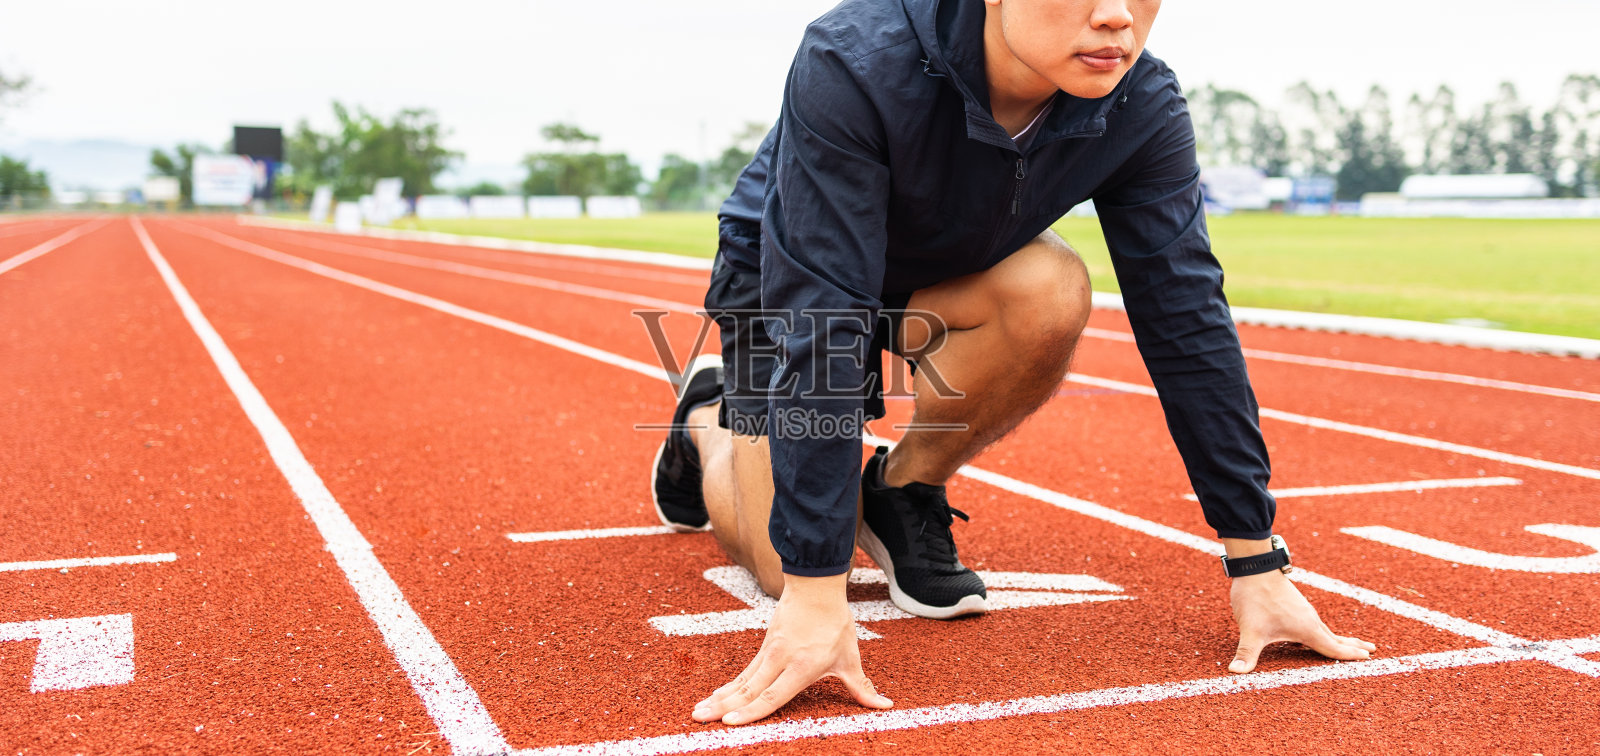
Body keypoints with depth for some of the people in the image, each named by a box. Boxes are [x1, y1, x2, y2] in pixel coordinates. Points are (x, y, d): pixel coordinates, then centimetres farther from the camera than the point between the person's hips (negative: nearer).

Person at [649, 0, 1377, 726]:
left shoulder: (1142, 108, -27)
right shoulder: (855, 66, -40)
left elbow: (1188, 322, -23)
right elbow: (818, 320, -42)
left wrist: (1256, 564, -23)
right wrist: (816, 594, -43)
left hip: (946, 274, 3)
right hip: (781, 278, -3)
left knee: (1050, 292, -31)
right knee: (791, 569, -13)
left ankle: (905, 490, -3)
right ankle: (710, 409, 22)